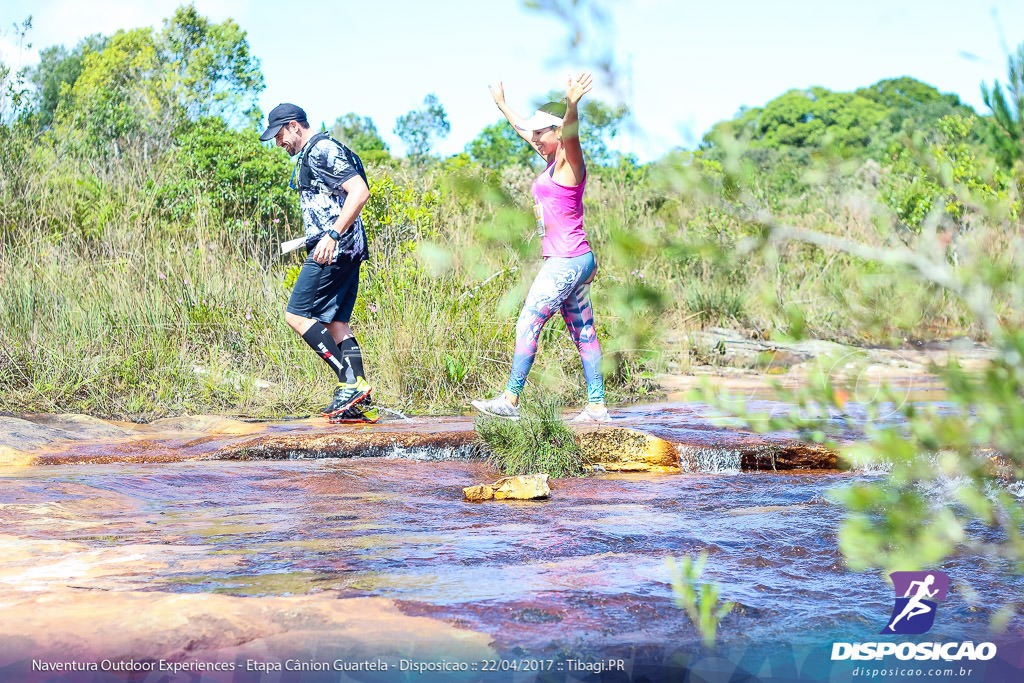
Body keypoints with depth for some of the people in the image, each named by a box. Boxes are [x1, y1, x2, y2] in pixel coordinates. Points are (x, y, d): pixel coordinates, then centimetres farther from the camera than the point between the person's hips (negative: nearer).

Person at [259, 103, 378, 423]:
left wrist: (332, 235, -24)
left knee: (296, 315, -10)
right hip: (347, 251, 10)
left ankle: (351, 382, -13)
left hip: (334, 250, -10)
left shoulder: (322, 150, -9)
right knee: (336, 323, 7)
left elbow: (360, 192, -19)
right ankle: (362, 404, 3)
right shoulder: (310, 155, 23)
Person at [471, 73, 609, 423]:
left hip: (566, 262, -10)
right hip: (572, 261, 10)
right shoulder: (553, 161, 15)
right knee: (583, 332, 8)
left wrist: (572, 104, -52)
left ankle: (510, 399, 2)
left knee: (527, 325, -5)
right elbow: (523, 129, 32)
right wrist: (501, 104, 43)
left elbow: (570, 134, -33)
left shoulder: (569, 161, -10)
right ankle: (597, 406, 11)